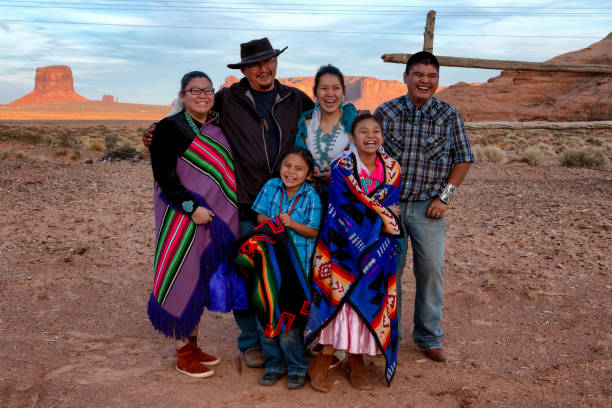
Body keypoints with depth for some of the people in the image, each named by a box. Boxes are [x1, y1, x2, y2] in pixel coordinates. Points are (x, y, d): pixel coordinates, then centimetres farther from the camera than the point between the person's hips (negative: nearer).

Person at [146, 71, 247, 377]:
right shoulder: (170, 128, -8)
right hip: (183, 218, -7)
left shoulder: (217, 128, 12)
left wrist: (226, 214, 12)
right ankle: (183, 354, 10)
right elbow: (164, 175, -15)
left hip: (213, 221, 7)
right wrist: (192, 208, -21)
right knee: (184, 279, -2)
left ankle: (192, 346, 25)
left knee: (201, 281, 12)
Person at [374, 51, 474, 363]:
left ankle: (428, 337, 21)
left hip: (428, 208, 0)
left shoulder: (449, 115, 1)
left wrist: (444, 196, -4)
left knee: (431, 270, 3)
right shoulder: (385, 112, 1)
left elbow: (463, 159, 5)